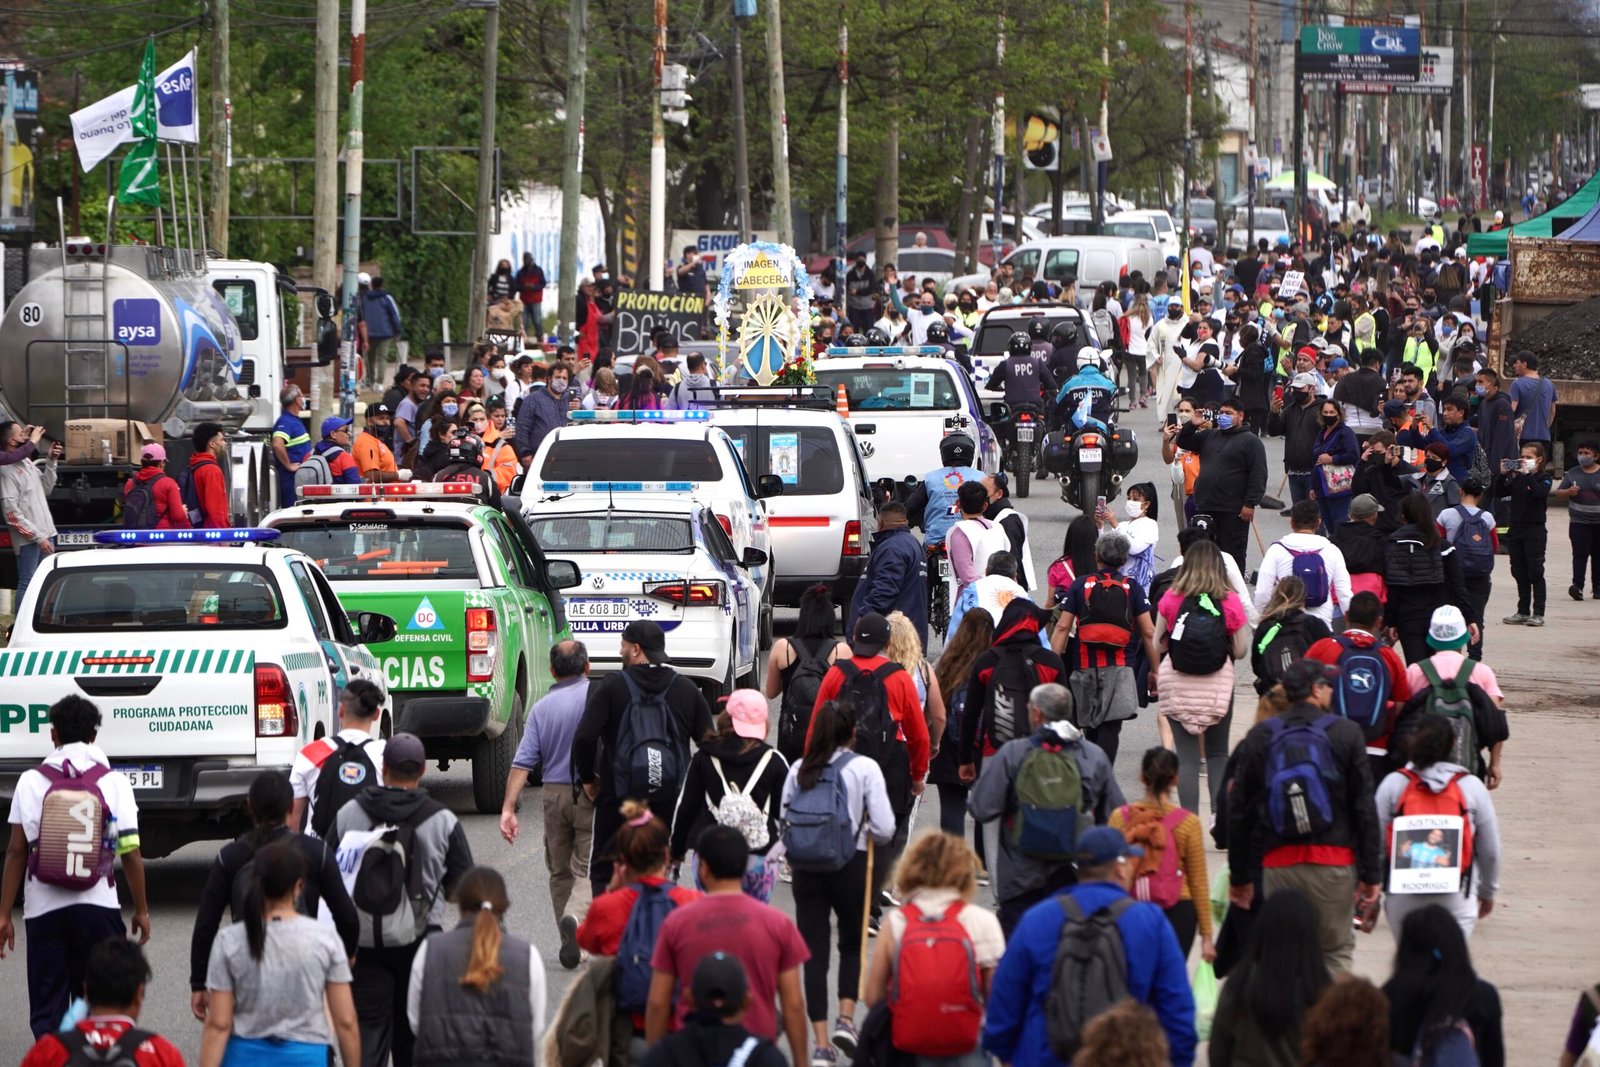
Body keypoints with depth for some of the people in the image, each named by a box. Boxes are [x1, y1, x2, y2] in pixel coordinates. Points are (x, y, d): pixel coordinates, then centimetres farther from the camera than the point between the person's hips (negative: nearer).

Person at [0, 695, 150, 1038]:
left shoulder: (31, 782, -2)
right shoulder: (113, 782, -2)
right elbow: (131, 853, -4)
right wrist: (141, 910, 7)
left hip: (44, 908, 0)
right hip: (97, 907, 0)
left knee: (46, 1011, 5)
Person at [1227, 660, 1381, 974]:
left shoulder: (1259, 738, 6)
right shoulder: (1346, 733, -1)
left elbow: (1238, 811, 8)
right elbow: (1364, 807, -2)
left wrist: (1239, 876, 16)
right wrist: (1370, 873, 2)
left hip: (1278, 865, 2)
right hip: (1334, 864, -2)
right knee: (1335, 953, 4)